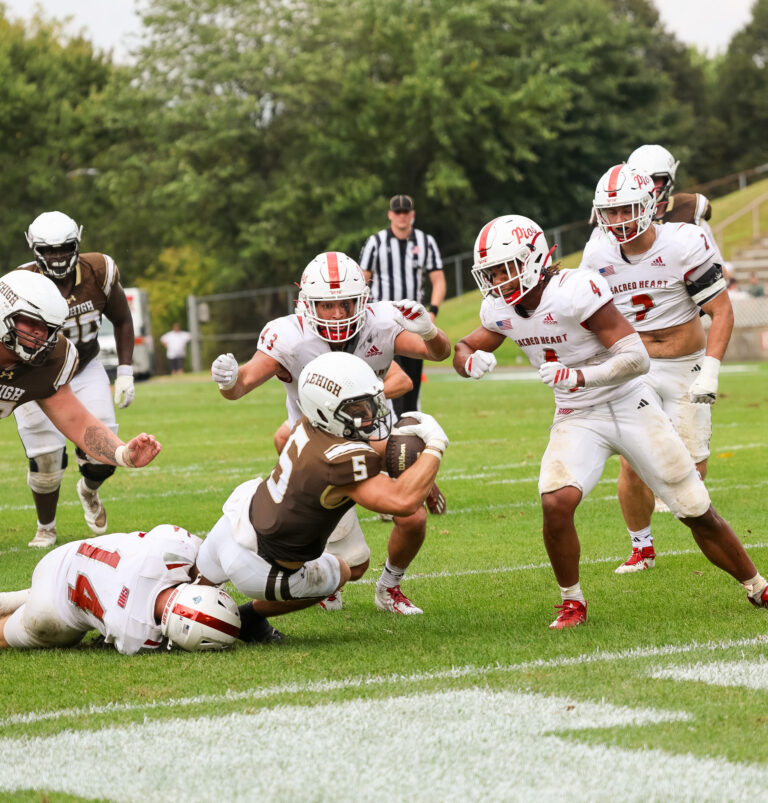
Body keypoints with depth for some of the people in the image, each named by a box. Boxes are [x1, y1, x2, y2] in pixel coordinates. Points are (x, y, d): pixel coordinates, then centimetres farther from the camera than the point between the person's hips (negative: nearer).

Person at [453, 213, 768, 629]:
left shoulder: (576, 290, -26)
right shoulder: (500, 309, -7)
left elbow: (637, 358, -26)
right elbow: (463, 348, 11)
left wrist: (579, 376, -40)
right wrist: (471, 362, -14)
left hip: (629, 406, -4)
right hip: (577, 419, 4)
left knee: (697, 511, 2)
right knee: (556, 503, -23)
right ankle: (572, 602, -3)